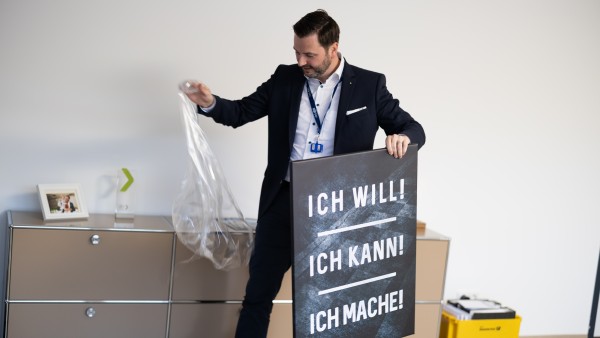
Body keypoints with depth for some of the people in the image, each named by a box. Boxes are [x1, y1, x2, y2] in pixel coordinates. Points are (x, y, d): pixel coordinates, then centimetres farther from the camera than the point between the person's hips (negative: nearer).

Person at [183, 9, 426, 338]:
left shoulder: (369, 85, -3)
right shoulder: (284, 79, 3)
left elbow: (412, 128, 1)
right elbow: (242, 111, 9)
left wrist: (402, 137, -23)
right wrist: (210, 103, -11)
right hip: (284, 201, 2)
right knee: (258, 293, 8)